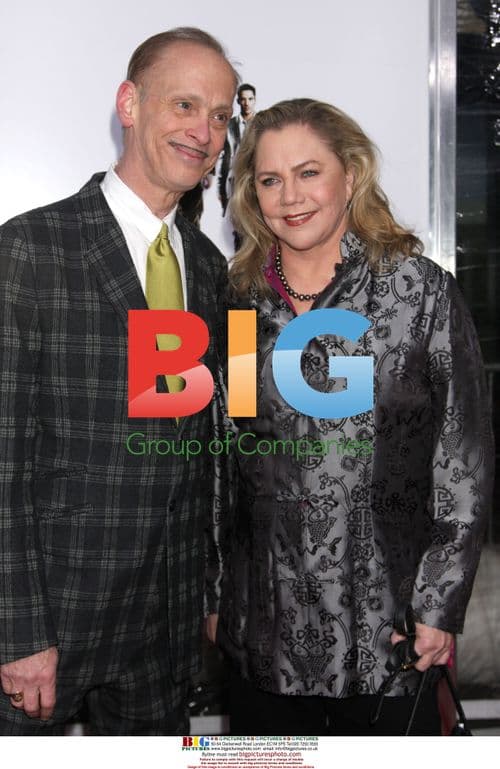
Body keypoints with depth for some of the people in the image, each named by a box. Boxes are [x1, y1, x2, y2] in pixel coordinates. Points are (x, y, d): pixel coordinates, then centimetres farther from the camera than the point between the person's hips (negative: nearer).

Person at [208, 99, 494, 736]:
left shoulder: (420, 290, -5)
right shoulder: (239, 304, 5)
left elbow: (465, 461, -5)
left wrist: (440, 607, -8)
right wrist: (214, 598, 10)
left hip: (387, 626, -3)